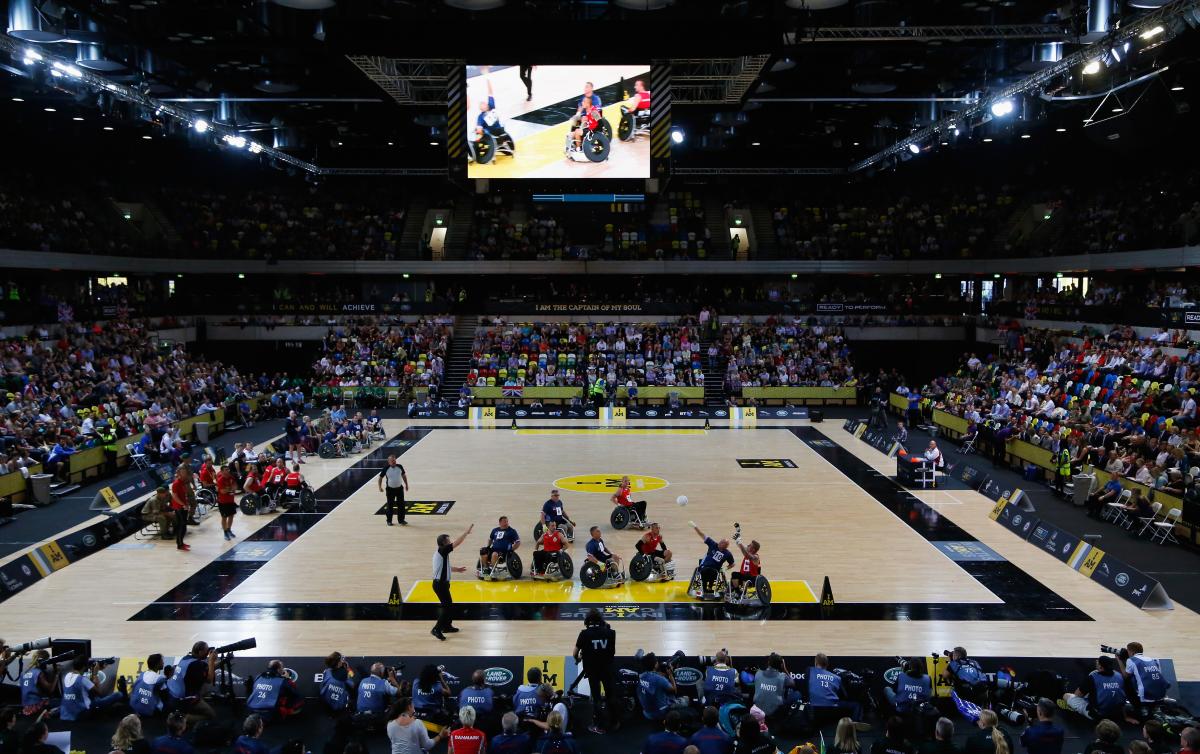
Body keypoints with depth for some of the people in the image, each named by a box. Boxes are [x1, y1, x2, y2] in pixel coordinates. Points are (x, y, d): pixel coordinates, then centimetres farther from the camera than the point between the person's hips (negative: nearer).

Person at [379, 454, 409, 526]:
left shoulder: (399, 467, -6)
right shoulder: (386, 469, -13)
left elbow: (403, 475, 10)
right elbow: (381, 477, -2)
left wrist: (406, 484, 10)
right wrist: (380, 487, -12)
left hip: (399, 488, 2)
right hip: (390, 489, -2)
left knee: (401, 505, 5)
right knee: (390, 505, 5)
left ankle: (401, 520, 17)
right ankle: (389, 521, 19)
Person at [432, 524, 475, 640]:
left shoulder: (440, 553, 12)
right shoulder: (442, 551, -17)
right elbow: (457, 542, -20)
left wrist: (456, 569, 30)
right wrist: (467, 532, -13)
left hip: (441, 583, 10)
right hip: (441, 584, -10)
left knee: (448, 605, 19)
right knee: (447, 606, -7)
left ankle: (447, 626, 30)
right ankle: (437, 629, -8)